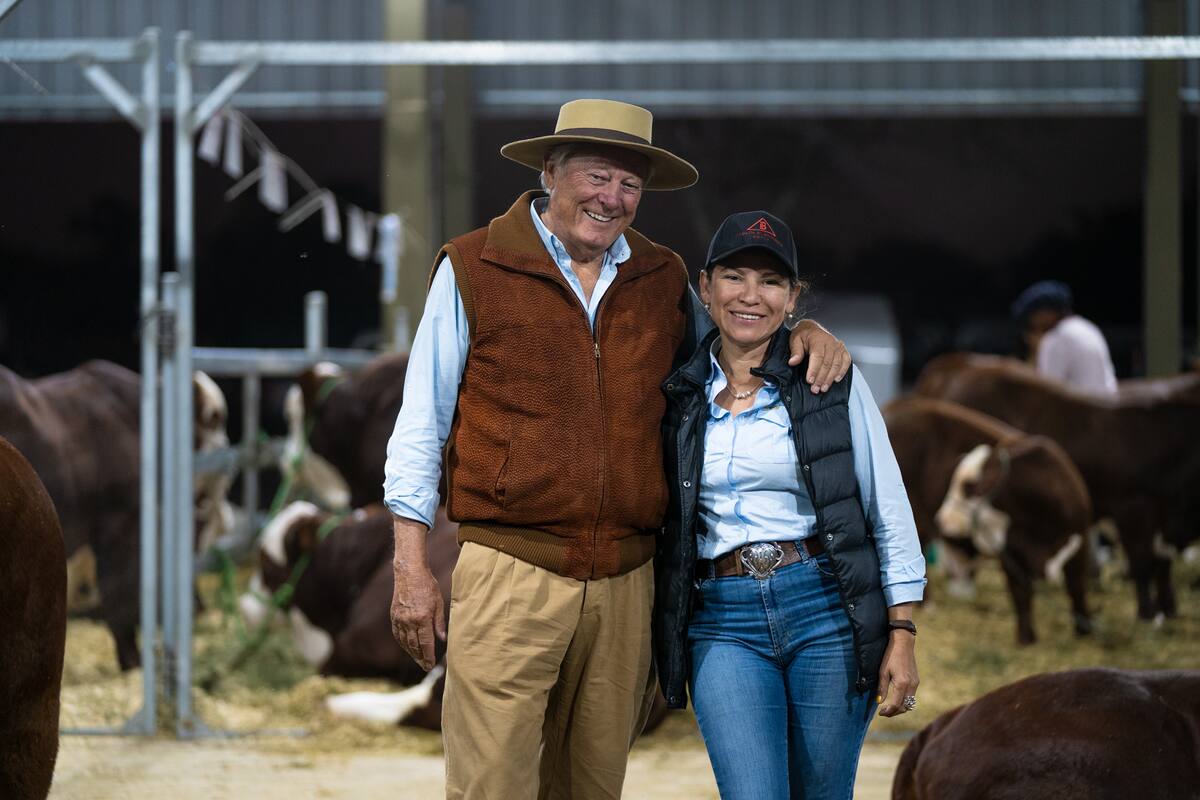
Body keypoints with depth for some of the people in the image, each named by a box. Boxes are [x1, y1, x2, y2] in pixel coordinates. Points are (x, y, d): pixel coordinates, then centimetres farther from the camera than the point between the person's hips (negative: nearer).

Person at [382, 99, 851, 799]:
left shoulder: (664, 280, 12)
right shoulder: (473, 270, 2)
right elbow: (422, 423, 4)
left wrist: (802, 333, 6)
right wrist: (412, 570, -1)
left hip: (626, 583, 4)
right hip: (510, 576, -4)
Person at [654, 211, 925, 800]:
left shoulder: (833, 381, 1)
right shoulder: (681, 395, 8)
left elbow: (889, 511, 2)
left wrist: (903, 636, -4)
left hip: (828, 611, -1)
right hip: (724, 624, 1)